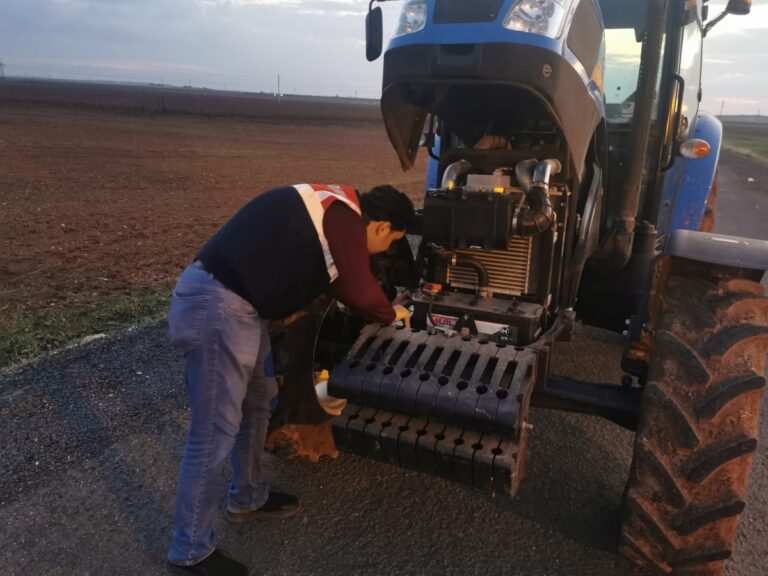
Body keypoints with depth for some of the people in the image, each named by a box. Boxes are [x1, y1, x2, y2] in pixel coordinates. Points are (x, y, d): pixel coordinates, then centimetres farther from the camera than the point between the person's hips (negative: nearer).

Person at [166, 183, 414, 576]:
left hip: (231, 300, 11)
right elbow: (358, 291, -10)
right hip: (217, 306, -11)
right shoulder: (345, 219, -12)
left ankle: (248, 499, 41)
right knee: (215, 433, -2)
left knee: (258, 400, 22)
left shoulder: (334, 207, 18)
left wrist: (381, 308, 31)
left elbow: (338, 276, 29)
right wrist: (391, 314, 10)